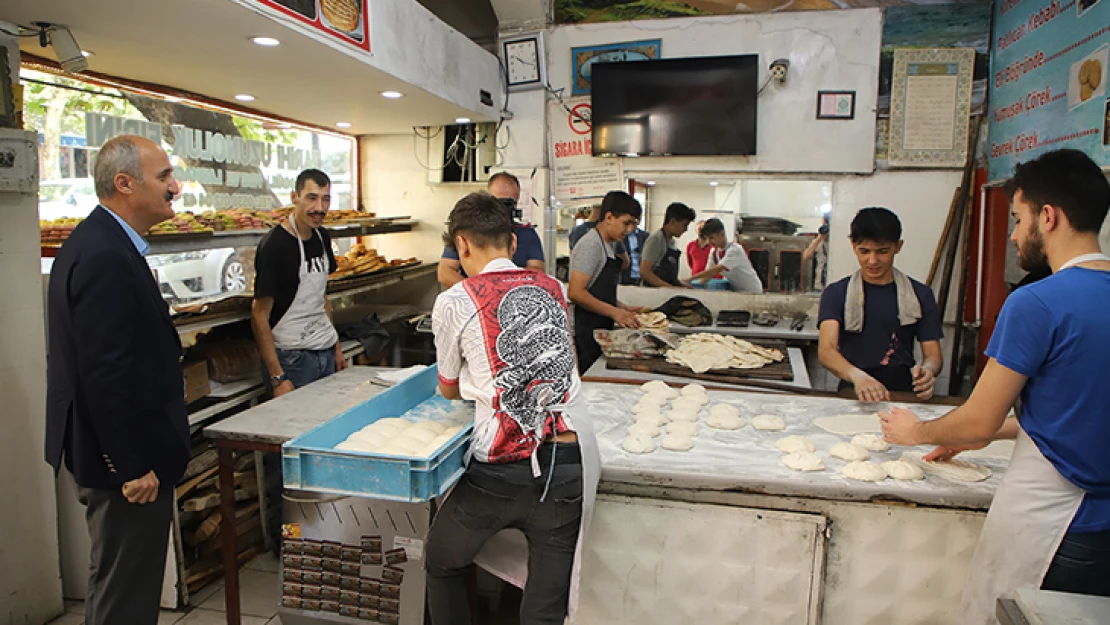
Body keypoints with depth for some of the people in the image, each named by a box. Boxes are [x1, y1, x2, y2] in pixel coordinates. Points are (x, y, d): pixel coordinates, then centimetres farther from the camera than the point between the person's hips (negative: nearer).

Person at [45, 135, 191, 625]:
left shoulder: (99, 243, 10)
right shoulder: (106, 257, -23)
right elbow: (106, 374, -27)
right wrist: (133, 467, -20)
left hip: (119, 455, 11)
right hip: (127, 461, -11)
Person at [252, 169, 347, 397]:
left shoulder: (322, 237, 7)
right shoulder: (275, 245, -16)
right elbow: (259, 315, -16)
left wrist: (336, 346, 15)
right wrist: (278, 378, -19)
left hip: (327, 353, 7)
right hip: (292, 359, -7)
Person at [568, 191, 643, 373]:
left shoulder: (607, 246, 18)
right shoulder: (591, 244, -13)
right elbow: (575, 293, -20)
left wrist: (623, 308, 13)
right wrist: (614, 312, -17)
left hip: (601, 330, 10)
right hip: (587, 335, -9)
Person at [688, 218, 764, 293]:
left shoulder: (735, 249, -24)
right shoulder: (714, 253, -1)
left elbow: (718, 269, -35)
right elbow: (708, 273, 0)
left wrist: (691, 278, -39)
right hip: (734, 290, 7)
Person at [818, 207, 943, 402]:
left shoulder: (920, 295, 13)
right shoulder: (836, 293, 6)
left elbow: (933, 354, 10)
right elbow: (826, 350, -9)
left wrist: (927, 370, -16)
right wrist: (857, 376, -31)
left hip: (903, 392, 3)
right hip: (853, 393, -2)